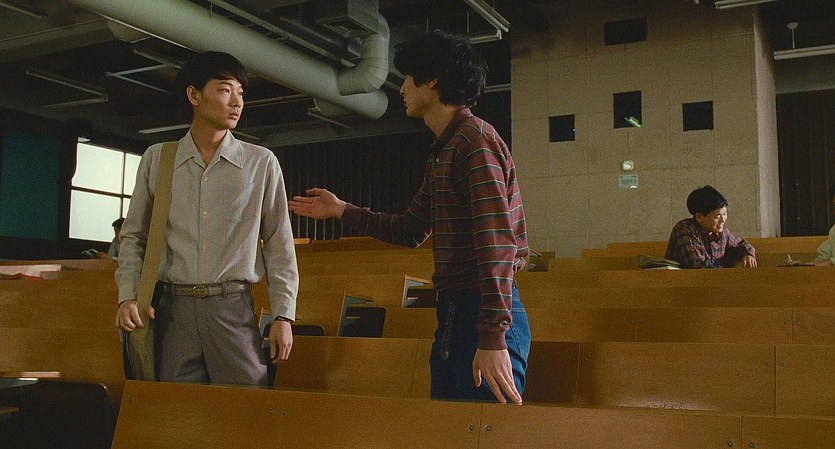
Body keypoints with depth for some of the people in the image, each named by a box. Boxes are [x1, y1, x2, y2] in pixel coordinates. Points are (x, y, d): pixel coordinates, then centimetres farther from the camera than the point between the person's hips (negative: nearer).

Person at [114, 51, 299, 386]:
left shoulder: (261, 163, 3)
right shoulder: (156, 159, 8)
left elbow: (279, 244, 3)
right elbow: (133, 235, 13)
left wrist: (283, 315, -2)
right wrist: (127, 295, -1)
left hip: (233, 308, -1)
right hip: (173, 309, 1)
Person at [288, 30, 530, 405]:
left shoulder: (475, 139, -13)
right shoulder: (441, 151, 18)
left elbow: (497, 241, -23)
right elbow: (410, 231, 26)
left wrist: (493, 339, -27)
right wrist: (342, 210, 25)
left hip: (483, 315, -10)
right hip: (450, 313, 10)